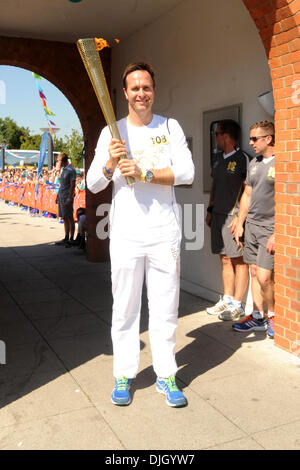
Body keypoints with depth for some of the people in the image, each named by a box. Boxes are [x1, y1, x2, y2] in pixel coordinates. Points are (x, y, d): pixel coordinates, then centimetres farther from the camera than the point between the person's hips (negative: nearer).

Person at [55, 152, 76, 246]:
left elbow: (72, 185, -14)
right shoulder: (62, 170, 16)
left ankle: (71, 239, 1)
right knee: (64, 218, 11)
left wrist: (69, 198, -19)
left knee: (70, 218, -3)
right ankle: (66, 238, 17)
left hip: (67, 197, -8)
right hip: (61, 197, 8)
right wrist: (58, 196, 20)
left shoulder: (71, 170, -10)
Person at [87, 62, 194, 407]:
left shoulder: (170, 128, 6)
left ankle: (166, 375, 19)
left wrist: (143, 173, -17)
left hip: (164, 232, 0)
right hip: (125, 233, 0)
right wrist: (110, 164, -17)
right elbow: (92, 184, 3)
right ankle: (124, 374, 21)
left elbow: (187, 172, -7)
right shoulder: (112, 132, 6)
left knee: (165, 307, 6)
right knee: (125, 307, 7)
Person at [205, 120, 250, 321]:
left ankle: (237, 305, 6)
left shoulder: (242, 159, -8)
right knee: (225, 259, 12)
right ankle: (227, 300, 22)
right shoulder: (219, 158, 16)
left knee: (239, 261, -1)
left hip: (234, 215, -8)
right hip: (219, 215, 8)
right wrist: (210, 210, 19)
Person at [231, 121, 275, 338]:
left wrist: (277, 233, -18)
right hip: (251, 225, 7)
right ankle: (259, 317, 22)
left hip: (270, 229, -7)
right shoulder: (254, 163, 14)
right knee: (255, 273, 11)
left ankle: (274, 315, 15)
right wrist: (240, 223, 15)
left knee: (264, 277, -9)